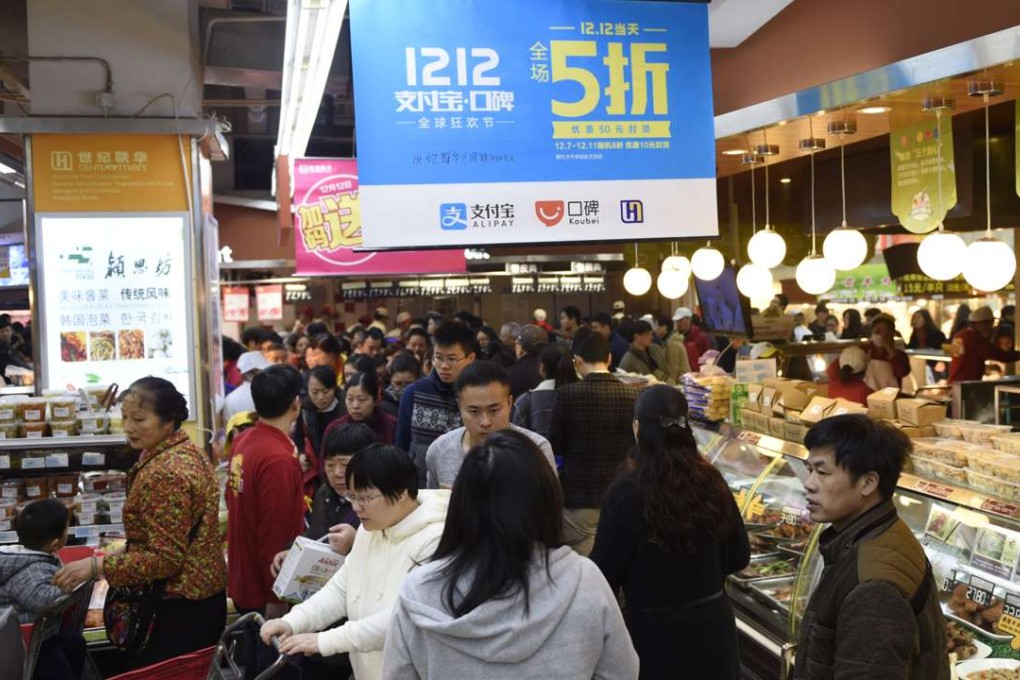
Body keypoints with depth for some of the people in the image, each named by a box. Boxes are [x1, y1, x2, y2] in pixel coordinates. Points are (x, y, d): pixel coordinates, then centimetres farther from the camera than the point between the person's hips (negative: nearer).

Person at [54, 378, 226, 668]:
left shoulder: (165, 473, -24)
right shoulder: (185, 449, 7)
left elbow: (166, 559, -25)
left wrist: (96, 566, -22)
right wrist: (129, 550, 14)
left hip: (179, 609, -10)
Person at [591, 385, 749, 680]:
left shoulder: (625, 494, -21)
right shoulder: (712, 482, -7)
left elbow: (605, 572, -14)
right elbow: (739, 557, 4)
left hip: (655, 631, -4)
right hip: (712, 624, 4)